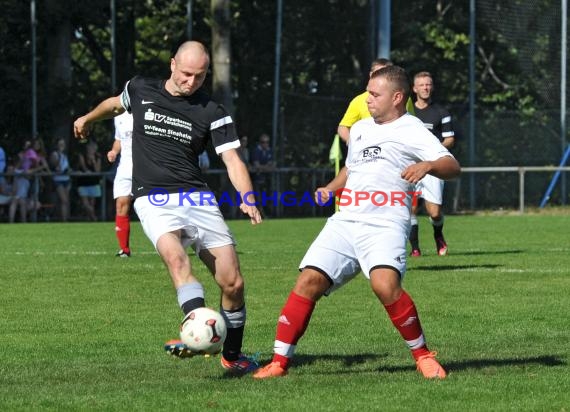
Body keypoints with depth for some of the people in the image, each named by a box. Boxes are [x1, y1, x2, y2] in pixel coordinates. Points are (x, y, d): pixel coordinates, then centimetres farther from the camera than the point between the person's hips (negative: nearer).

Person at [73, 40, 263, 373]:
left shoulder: (212, 112, 3)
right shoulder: (141, 90, 7)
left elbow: (232, 160, -4)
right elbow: (116, 104, 31)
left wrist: (248, 199, -23)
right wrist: (88, 118, 49)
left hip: (197, 197, 1)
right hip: (154, 199, -1)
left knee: (233, 283, -4)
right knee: (176, 256, -33)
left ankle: (232, 355, 17)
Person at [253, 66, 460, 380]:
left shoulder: (411, 130, 0)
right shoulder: (360, 129, 22)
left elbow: (452, 166, -11)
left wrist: (427, 165, -32)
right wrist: (331, 189, 19)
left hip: (385, 224, -6)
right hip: (345, 221, 6)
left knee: (385, 284, -29)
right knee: (308, 280, -9)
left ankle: (423, 356, -11)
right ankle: (280, 361, -4)